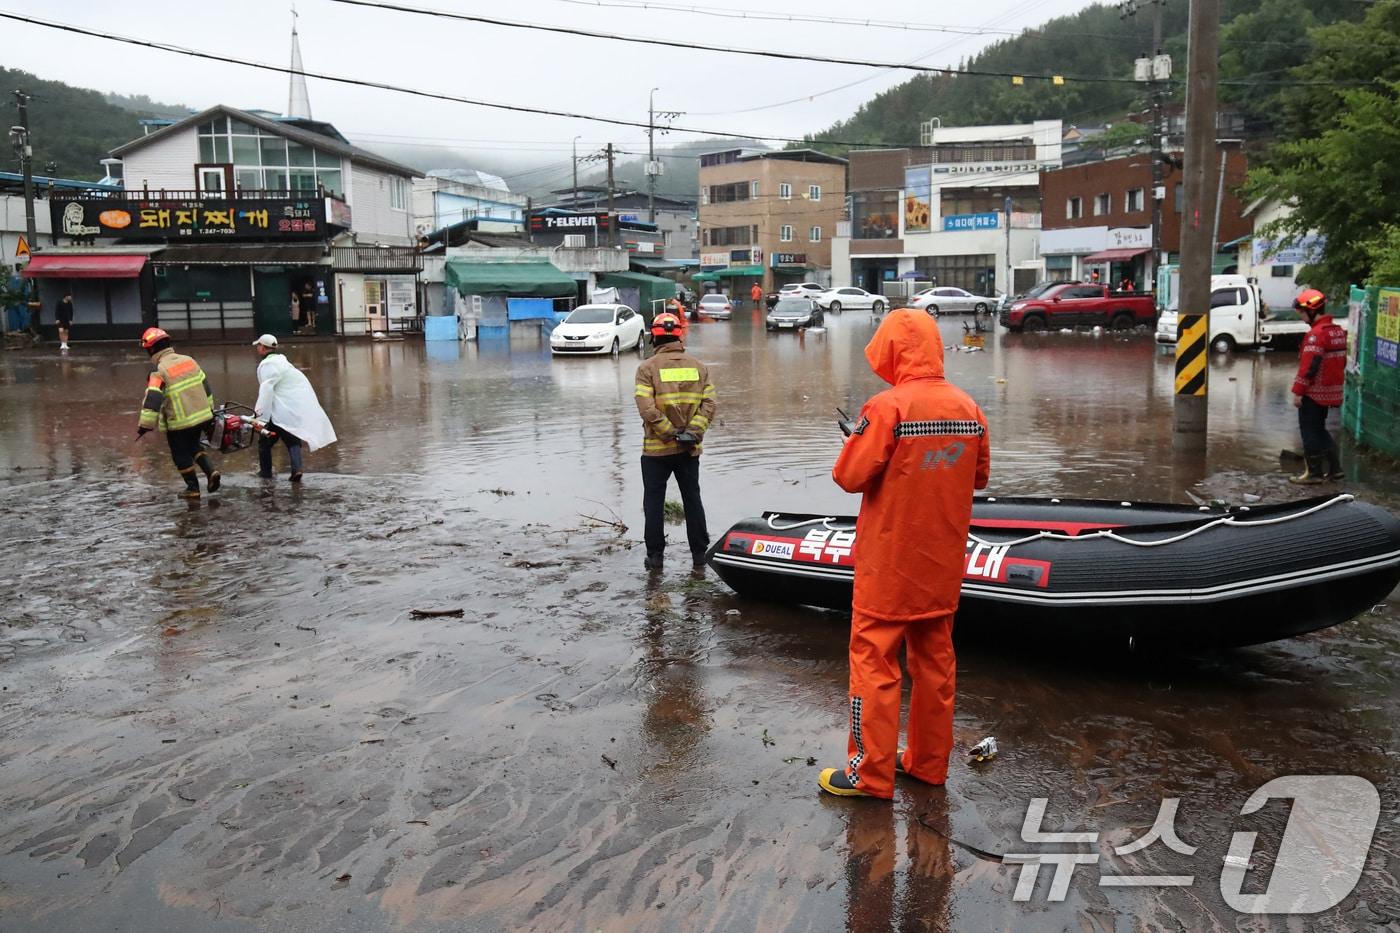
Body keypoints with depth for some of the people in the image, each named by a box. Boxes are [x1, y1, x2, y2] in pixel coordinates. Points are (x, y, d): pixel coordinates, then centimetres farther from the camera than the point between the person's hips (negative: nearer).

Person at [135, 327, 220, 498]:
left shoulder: (160, 371, -16)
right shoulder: (189, 360, 4)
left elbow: (152, 400, -21)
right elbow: (205, 385, 13)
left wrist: (145, 425, -15)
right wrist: (209, 409, 24)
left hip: (180, 422, -6)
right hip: (202, 416, 6)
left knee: (181, 455, 12)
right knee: (194, 446, 25)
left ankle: (193, 488, 18)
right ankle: (211, 471, 8)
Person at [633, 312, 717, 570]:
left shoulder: (647, 368, -7)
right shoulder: (698, 367, 3)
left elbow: (647, 408, -18)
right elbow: (709, 404, -5)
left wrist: (669, 433, -12)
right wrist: (693, 432, -9)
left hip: (656, 449, -3)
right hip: (690, 449, 3)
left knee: (654, 502, 8)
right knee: (692, 499, 14)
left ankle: (655, 555, 10)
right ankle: (699, 553, 18)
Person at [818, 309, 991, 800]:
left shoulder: (888, 407, -19)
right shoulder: (968, 408, 0)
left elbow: (849, 477, -17)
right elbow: (978, 477, 11)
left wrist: (859, 443, 1)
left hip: (889, 563, -6)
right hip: (943, 563, 6)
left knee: (874, 661, 4)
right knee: (934, 659, 15)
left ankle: (871, 772, 10)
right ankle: (928, 761, 27)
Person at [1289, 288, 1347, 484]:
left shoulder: (1317, 334, -19)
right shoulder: (1338, 331, 11)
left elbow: (1309, 366, -23)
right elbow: (1341, 361, 17)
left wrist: (1298, 392, -19)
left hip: (1314, 392, -9)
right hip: (1331, 392, 9)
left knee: (1309, 431, 0)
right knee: (1319, 429, 19)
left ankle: (1314, 472, 5)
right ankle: (1333, 468, 21)